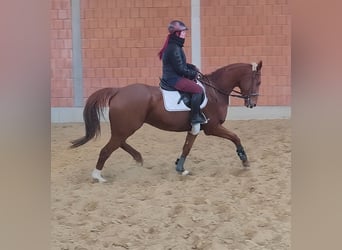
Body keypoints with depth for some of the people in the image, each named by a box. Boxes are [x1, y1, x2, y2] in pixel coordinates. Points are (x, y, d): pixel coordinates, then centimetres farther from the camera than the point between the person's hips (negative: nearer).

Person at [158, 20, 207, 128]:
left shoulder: (175, 46, 14)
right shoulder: (174, 48, -19)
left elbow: (181, 64, 22)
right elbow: (180, 69, -21)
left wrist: (192, 67, 6)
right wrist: (192, 73, -6)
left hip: (174, 77, 11)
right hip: (173, 79, -11)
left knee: (195, 82, 22)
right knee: (198, 89, -19)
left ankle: (198, 114, 21)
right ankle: (195, 119, -17)